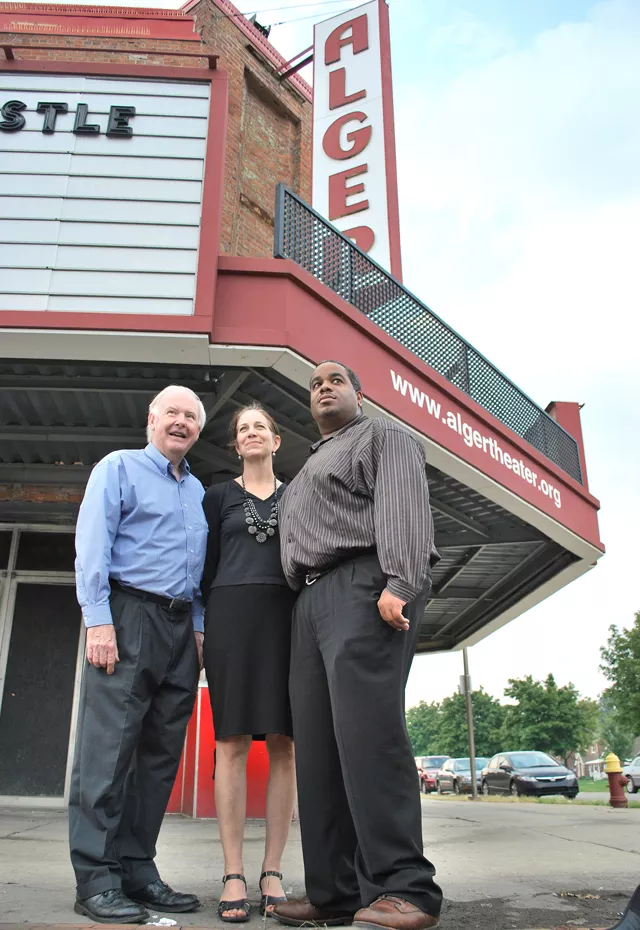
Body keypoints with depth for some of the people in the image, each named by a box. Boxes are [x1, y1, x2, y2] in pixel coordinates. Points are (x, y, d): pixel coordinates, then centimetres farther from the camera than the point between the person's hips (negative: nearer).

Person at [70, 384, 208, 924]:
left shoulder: (198, 491, 21)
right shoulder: (119, 467, 3)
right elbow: (92, 546, -7)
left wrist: (198, 627, 11)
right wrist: (98, 620, -16)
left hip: (180, 626, 7)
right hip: (128, 615, -6)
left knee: (161, 753, 6)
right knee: (109, 749, -7)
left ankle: (137, 872, 15)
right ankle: (97, 879, 0)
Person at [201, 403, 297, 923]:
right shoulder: (219, 496, 15)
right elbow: (208, 564, 10)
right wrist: (205, 626, 0)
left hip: (286, 617, 1)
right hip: (232, 614, -1)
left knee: (284, 744, -3)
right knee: (233, 742, -5)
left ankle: (273, 871, 4)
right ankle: (233, 874, -1)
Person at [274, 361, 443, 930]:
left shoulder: (384, 437, 10)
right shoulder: (311, 466, 34)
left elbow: (403, 505, -9)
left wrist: (400, 582, -24)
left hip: (362, 585, -8)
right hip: (311, 600, 8)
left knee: (366, 729, -20)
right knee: (317, 745, 1)